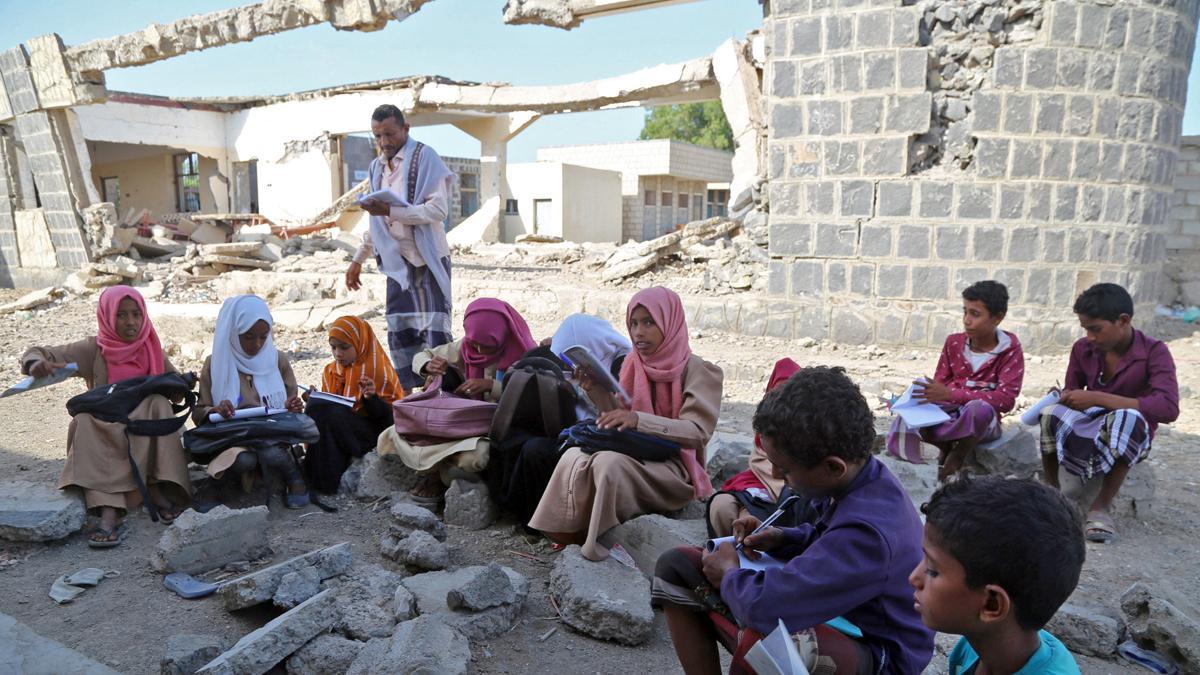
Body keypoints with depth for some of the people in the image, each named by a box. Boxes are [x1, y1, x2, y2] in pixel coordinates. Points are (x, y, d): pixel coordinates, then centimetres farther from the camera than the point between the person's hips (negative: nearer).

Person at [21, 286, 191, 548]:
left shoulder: (151, 348, 2)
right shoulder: (93, 350, -4)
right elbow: (34, 354, -8)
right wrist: (36, 364, -32)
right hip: (103, 431, -1)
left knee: (159, 405, -28)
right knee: (86, 420, -32)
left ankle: (158, 491, -32)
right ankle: (110, 513, -46)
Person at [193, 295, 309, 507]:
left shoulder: (277, 360, 7)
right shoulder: (216, 364, 3)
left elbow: (290, 405, 13)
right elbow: (199, 413, 4)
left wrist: (292, 407, -12)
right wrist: (215, 411, -19)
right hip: (232, 436, 0)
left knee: (269, 450, -36)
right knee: (242, 460, -35)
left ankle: (294, 479, -7)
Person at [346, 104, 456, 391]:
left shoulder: (425, 157, -6)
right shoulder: (376, 167, 16)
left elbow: (438, 209, -18)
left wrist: (390, 211, -25)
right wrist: (358, 260, 22)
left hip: (428, 260, -6)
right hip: (396, 262, 6)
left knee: (434, 333, -7)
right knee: (399, 335, 5)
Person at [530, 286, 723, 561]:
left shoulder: (697, 371, -7)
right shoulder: (633, 364, 10)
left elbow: (698, 432, -19)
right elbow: (619, 419, 10)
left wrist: (638, 420, -32)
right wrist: (596, 389, -9)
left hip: (674, 470, -5)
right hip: (635, 456, 6)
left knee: (609, 462, -33)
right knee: (574, 457, -23)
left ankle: (597, 547, -17)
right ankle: (570, 537, -12)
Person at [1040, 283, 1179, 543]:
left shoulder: (1154, 352, -12)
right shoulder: (1083, 349, 0)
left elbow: (1168, 408, -28)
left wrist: (1097, 398, -31)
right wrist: (1060, 399, -16)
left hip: (1130, 436, -3)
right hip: (1086, 427, 3)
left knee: (1128, 418, -39)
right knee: (1053, 412, -30)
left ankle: (1102, 505, -23)